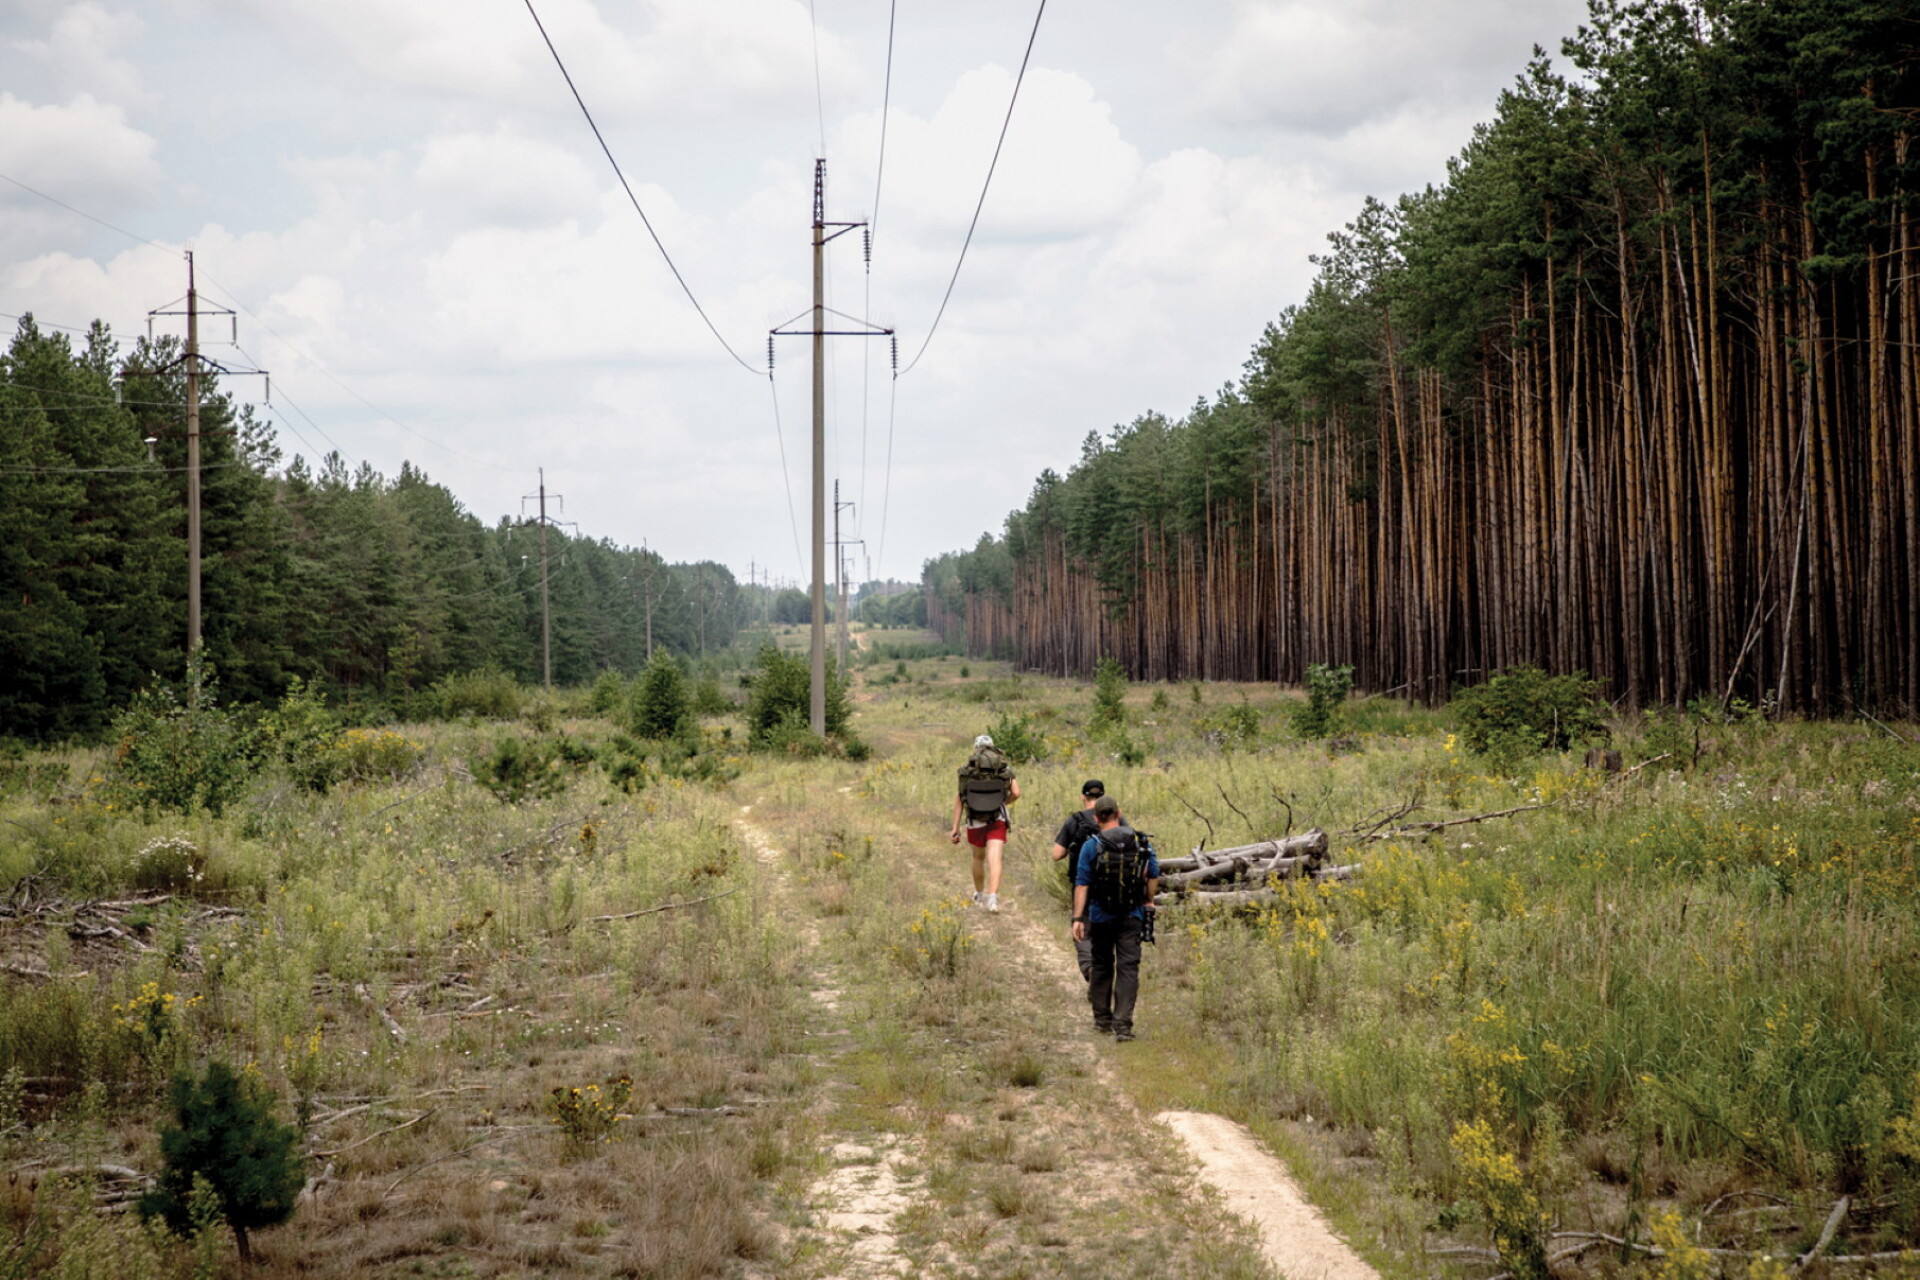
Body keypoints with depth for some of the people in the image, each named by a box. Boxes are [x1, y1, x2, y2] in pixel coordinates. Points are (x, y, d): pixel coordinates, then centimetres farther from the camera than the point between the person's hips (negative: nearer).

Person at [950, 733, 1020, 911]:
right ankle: (993, 897, -24)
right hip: (997, 820, -1)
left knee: (978, 858, 22)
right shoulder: (1004, 768, 2)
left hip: (975, 821, 1)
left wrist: (956, 827, 1)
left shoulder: (967, 770, 1)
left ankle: (979, 895, 37)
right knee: (994, 859, -6)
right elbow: (1016, 793, -6)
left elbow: (959, 799, -1)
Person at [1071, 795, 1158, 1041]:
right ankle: (1122, 1024, -12)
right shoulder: (1141, 843, 0)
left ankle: (1102, 1018, 25)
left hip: (1101, 916, 0)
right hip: (1132, 916, 0)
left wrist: (1078, 918, -8)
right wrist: (1148, 901, 25)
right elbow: (1154, 875, 9)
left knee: (1102, 965, 16)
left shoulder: (1091, 846, -8)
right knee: (1128, 968, -2)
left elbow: (1082, 884, -10)